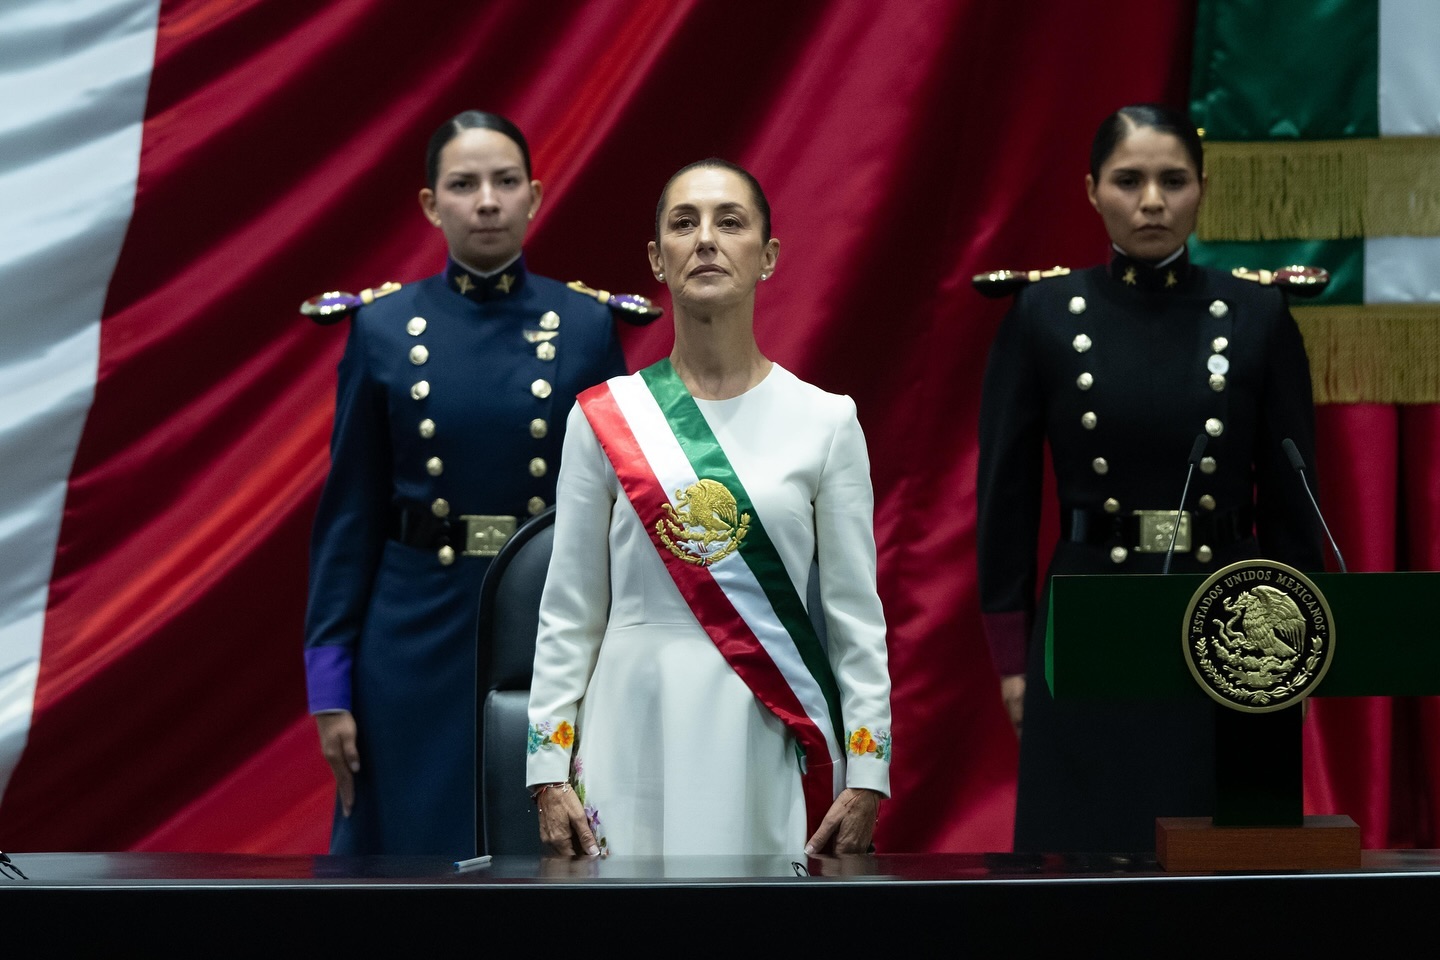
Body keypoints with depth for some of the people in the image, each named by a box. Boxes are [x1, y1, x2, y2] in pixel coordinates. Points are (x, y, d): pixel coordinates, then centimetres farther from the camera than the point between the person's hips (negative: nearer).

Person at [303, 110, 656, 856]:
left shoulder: (586, 327, 1)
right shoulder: (383, 328, 1)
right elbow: (350, 512, 1)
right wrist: (329, 682, -3)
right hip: (419, 636, 0)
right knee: (416, 849, 3)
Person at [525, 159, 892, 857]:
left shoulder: (826, 420, 4)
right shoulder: (603, 419, 4)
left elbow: (857, 617, 4)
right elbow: (568, 614, 6)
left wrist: (866, 779, -1)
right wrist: (549, 773, 0)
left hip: (776, 745, 0)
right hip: (639, 741, 0)